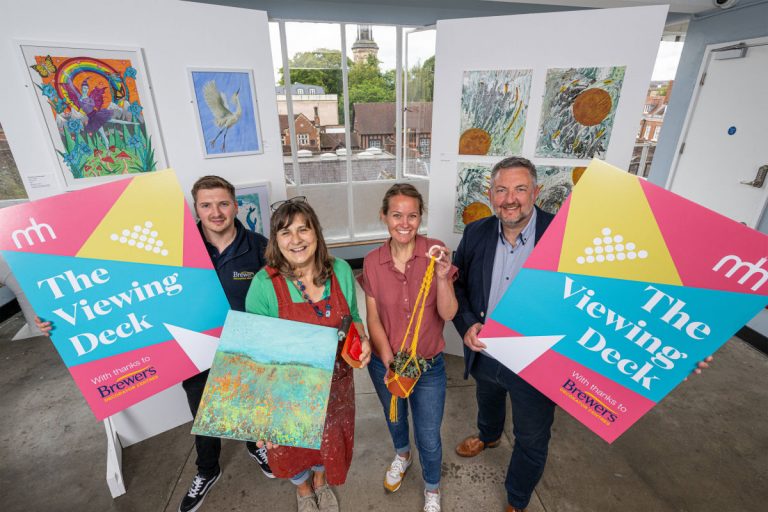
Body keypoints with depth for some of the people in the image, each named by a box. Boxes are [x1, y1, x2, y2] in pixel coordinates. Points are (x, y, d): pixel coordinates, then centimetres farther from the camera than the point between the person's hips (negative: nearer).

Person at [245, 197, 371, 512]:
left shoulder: (341, 271, -13)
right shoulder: (264, 284, -22)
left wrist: (362, 339, -16)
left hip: (335, 382, 3)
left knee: (330, 436, 27)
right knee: (293, 443, 25)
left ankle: (321, 481, 64)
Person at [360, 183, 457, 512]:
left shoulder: (435, 253, -17)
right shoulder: (372, 262, -12)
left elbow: (448, 314, -19)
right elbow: (373, 319, -8)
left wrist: (441, 276, -35)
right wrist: (390, 364, -18)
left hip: (429, 366, -2)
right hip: (384, 364, 2)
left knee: (429, 438, 15)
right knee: (394, 419, 30)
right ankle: (402, 455, 65)